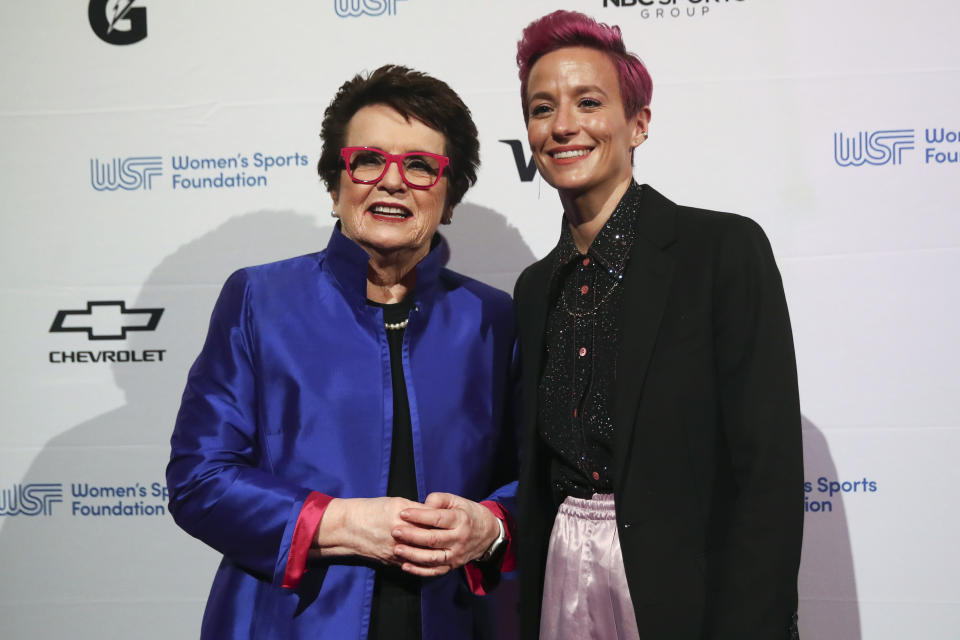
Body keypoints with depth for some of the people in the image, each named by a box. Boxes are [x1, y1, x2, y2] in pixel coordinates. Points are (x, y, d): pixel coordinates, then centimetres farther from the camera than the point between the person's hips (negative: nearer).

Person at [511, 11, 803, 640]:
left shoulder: (726, 248, -11)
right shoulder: (536, 288, 7)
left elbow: (769, 470, -14)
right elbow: (536, 473, 11)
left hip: (680, 589, -5)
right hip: (560, 582, 5)